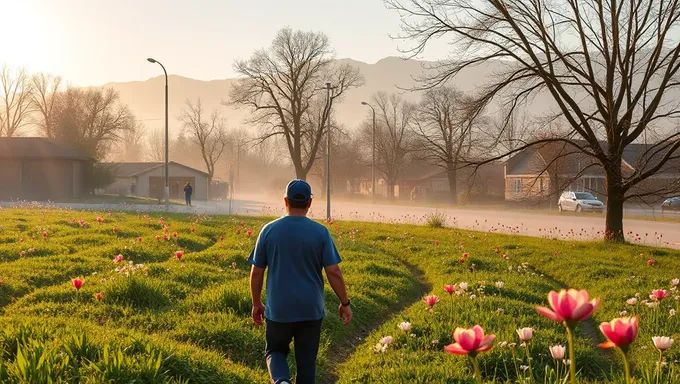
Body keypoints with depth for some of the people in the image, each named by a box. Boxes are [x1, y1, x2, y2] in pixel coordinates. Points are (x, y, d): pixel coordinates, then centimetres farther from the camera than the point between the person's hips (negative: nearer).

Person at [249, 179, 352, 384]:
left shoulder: (269, 230, -4)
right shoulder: (320, 232, -7)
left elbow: (256, 272, -1)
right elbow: (333, 272, -8)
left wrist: (256, 303, 12)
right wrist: (345, 303, 4)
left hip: (278, 309, 0)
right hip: (311, 309, 0)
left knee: (275, 351, 17)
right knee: (306, 359, 12)